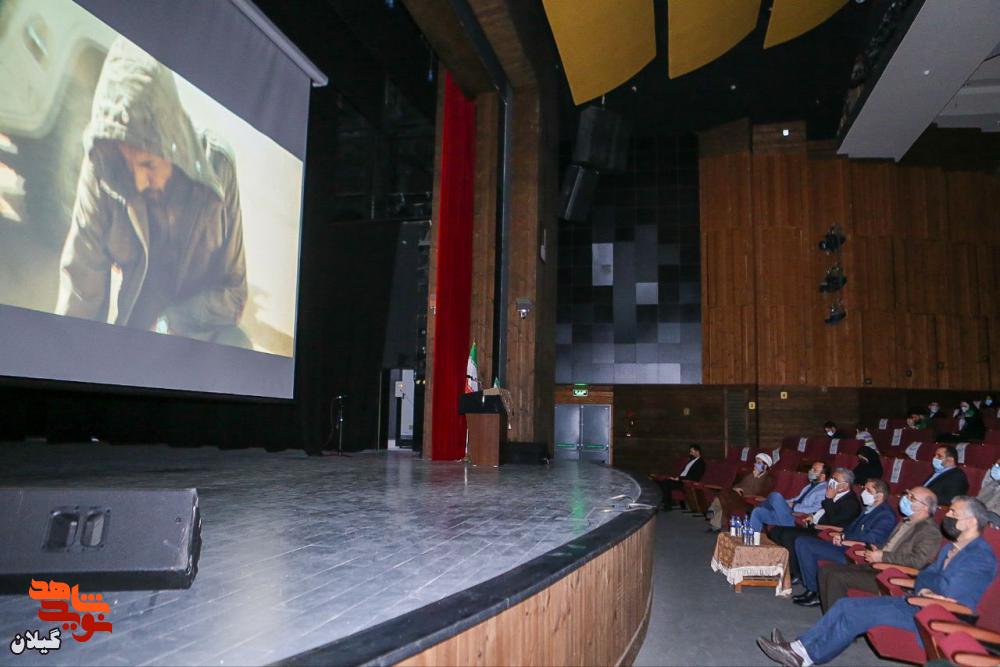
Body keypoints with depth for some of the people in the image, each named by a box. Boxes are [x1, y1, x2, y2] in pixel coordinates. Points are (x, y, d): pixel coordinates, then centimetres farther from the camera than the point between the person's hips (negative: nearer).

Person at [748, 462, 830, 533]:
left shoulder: (824, 490, -6)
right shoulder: (809, 486, 24)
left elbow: (815, 509, -18)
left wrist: (794, 506, -12)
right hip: (788, 513, 9)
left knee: (775, 496, -28)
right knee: (757, 511, -6)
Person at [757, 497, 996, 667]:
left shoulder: (981, 557, -14)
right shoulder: (950, 548, 16)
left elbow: (946, 592, -24)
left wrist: (927, 582, -4)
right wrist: (923, 588, -10)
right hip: (917, 603, 9)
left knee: (858, 613, -19)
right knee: (846, 605, -2)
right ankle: (799, 647, -6)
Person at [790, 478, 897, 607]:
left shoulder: (886, 515, -10)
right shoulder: (868, 509, 18)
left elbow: (872, 538, -21)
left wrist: (844, 538, -13)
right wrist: (842, 535, 1)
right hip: (845, 546, 10)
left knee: (806, 546, -22)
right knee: (802, 542, -2)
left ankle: (816, 593, -7)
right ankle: (812, 589, -2)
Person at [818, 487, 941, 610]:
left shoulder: (930, 531, -9)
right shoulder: (905, 522, 20)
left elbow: (918, 561, -21)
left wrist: (883, 557, -17)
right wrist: (877, 550, 7)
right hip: (876, 567, 10)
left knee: (837, 578, -23)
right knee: (826, 570, -3)